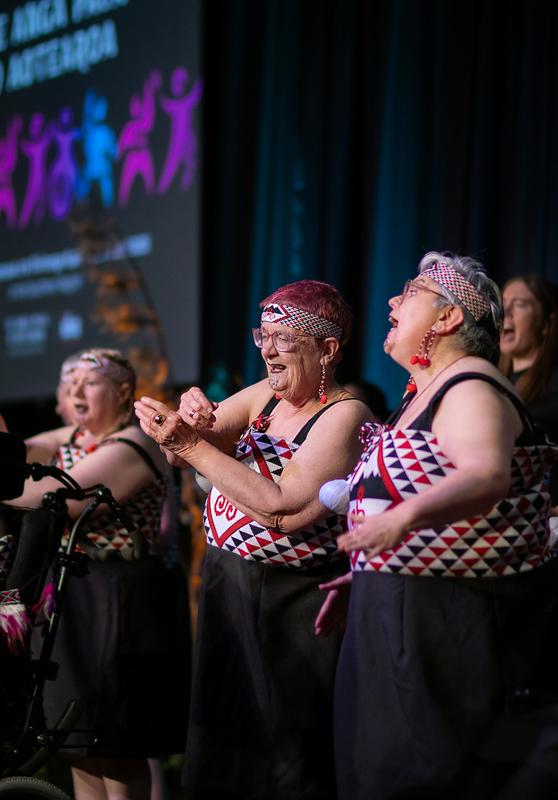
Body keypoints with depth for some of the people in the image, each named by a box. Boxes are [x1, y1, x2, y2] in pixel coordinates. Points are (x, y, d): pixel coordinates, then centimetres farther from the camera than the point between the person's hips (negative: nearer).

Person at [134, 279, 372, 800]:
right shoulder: (266, 395, 6)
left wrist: (192, 446, -22)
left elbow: (284, 510, -26)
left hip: (291, 614, -7)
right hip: (227, 592, 7)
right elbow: (186, 443, 1)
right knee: (222, 756, 15)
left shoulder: (344, 416, -15)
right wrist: (191, 420, -22)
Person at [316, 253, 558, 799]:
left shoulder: (471, 390, -13)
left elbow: (487, 477, -33)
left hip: (462, 625, -9)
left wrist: (403, 517, -47)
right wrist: (361, 577, 18)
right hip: (402, 621, 9)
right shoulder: (420, 395, 17)